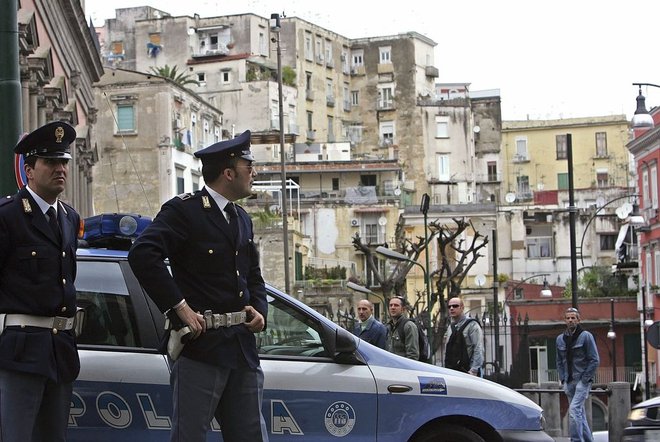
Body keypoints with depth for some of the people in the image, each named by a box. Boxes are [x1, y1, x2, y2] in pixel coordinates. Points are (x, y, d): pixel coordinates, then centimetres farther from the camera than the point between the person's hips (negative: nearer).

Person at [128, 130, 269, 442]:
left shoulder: (242, 218, 19)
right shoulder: (184, 210, -8)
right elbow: (142, 255, -22)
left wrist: (259, 310, 6)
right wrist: (179, 307, -21)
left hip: (243, 347, 8)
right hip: (200, 346, -8)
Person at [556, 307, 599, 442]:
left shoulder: (586, 336, -5)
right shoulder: (560, 339, 11)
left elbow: (595, 360, -7)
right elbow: (559, 362, 19)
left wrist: (585, 379, -12)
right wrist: (563, 379, 8)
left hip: (582, 380, -6)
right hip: (569, 382, 6)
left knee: (574, 410, -19)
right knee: (580, 413, 10)